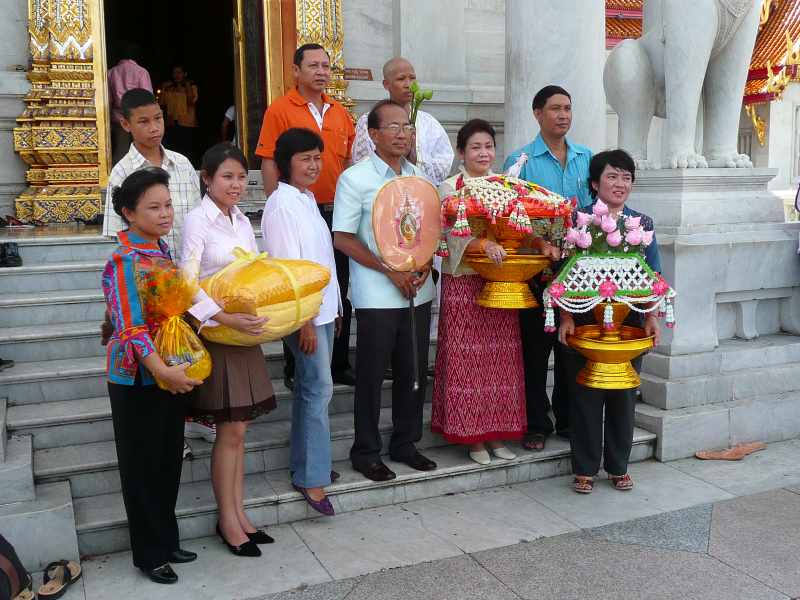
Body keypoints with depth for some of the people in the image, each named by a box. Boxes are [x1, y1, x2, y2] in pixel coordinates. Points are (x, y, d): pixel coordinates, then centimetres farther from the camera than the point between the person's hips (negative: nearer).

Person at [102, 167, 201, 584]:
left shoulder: (165, 253, 7)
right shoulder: (124, 263, -16)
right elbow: (131, 327, -23)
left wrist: (179, 368, 8)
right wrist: (162, 371, -31)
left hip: (172, 371, 7)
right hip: (137, 378, -7)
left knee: (169, 460, 16)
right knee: (142, 466, 7)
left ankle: (166, 540, 32)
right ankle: (149, 553, 22)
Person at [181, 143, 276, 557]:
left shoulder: (243, 221, 11)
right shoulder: (197, 221, -11)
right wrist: (228, 318, -28)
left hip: (247, 332, 6)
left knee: (238, 428, 11)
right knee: (230, 430, 0)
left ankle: (238, 512, 21)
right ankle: (227, 519, 14)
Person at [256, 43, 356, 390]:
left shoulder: (340, 113, 12)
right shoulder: (280, 110, -5)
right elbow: (269, 164, -8)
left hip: (337, 213, 6)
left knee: (340, 292, 11)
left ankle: (338, 364, 24)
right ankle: (295, 369, 15)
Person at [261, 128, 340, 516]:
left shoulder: (308, 199, 14)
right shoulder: (282, 204, -13)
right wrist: (303, 320, -19)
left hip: (322, 308, 9)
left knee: (310, 387, 13)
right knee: (319, 388, -8)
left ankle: (303, 465, 24)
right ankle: (312, 478, 0)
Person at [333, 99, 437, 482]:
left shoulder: (420, 178, 10)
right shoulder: (355, 178, -6)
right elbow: (343, 238, -8)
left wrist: (426, 265, -3)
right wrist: (391, 271, -13)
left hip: (418, 292, 5)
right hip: (376, 296, -5)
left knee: (414, 371, 11)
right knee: (372, 375, 3)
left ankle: (405, 443, 28)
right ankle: (366, 452, 17)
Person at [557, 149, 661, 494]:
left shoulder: (643, 224, 8)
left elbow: (653, 276, 9)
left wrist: (652, 317, -1)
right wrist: (566, 317, -12)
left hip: (629, 322, 3)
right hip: (585, 321, -3)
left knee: (624, 395, 10)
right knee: (585, 395, 3)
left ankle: (618, 466, 26)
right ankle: (585, 469, 17)